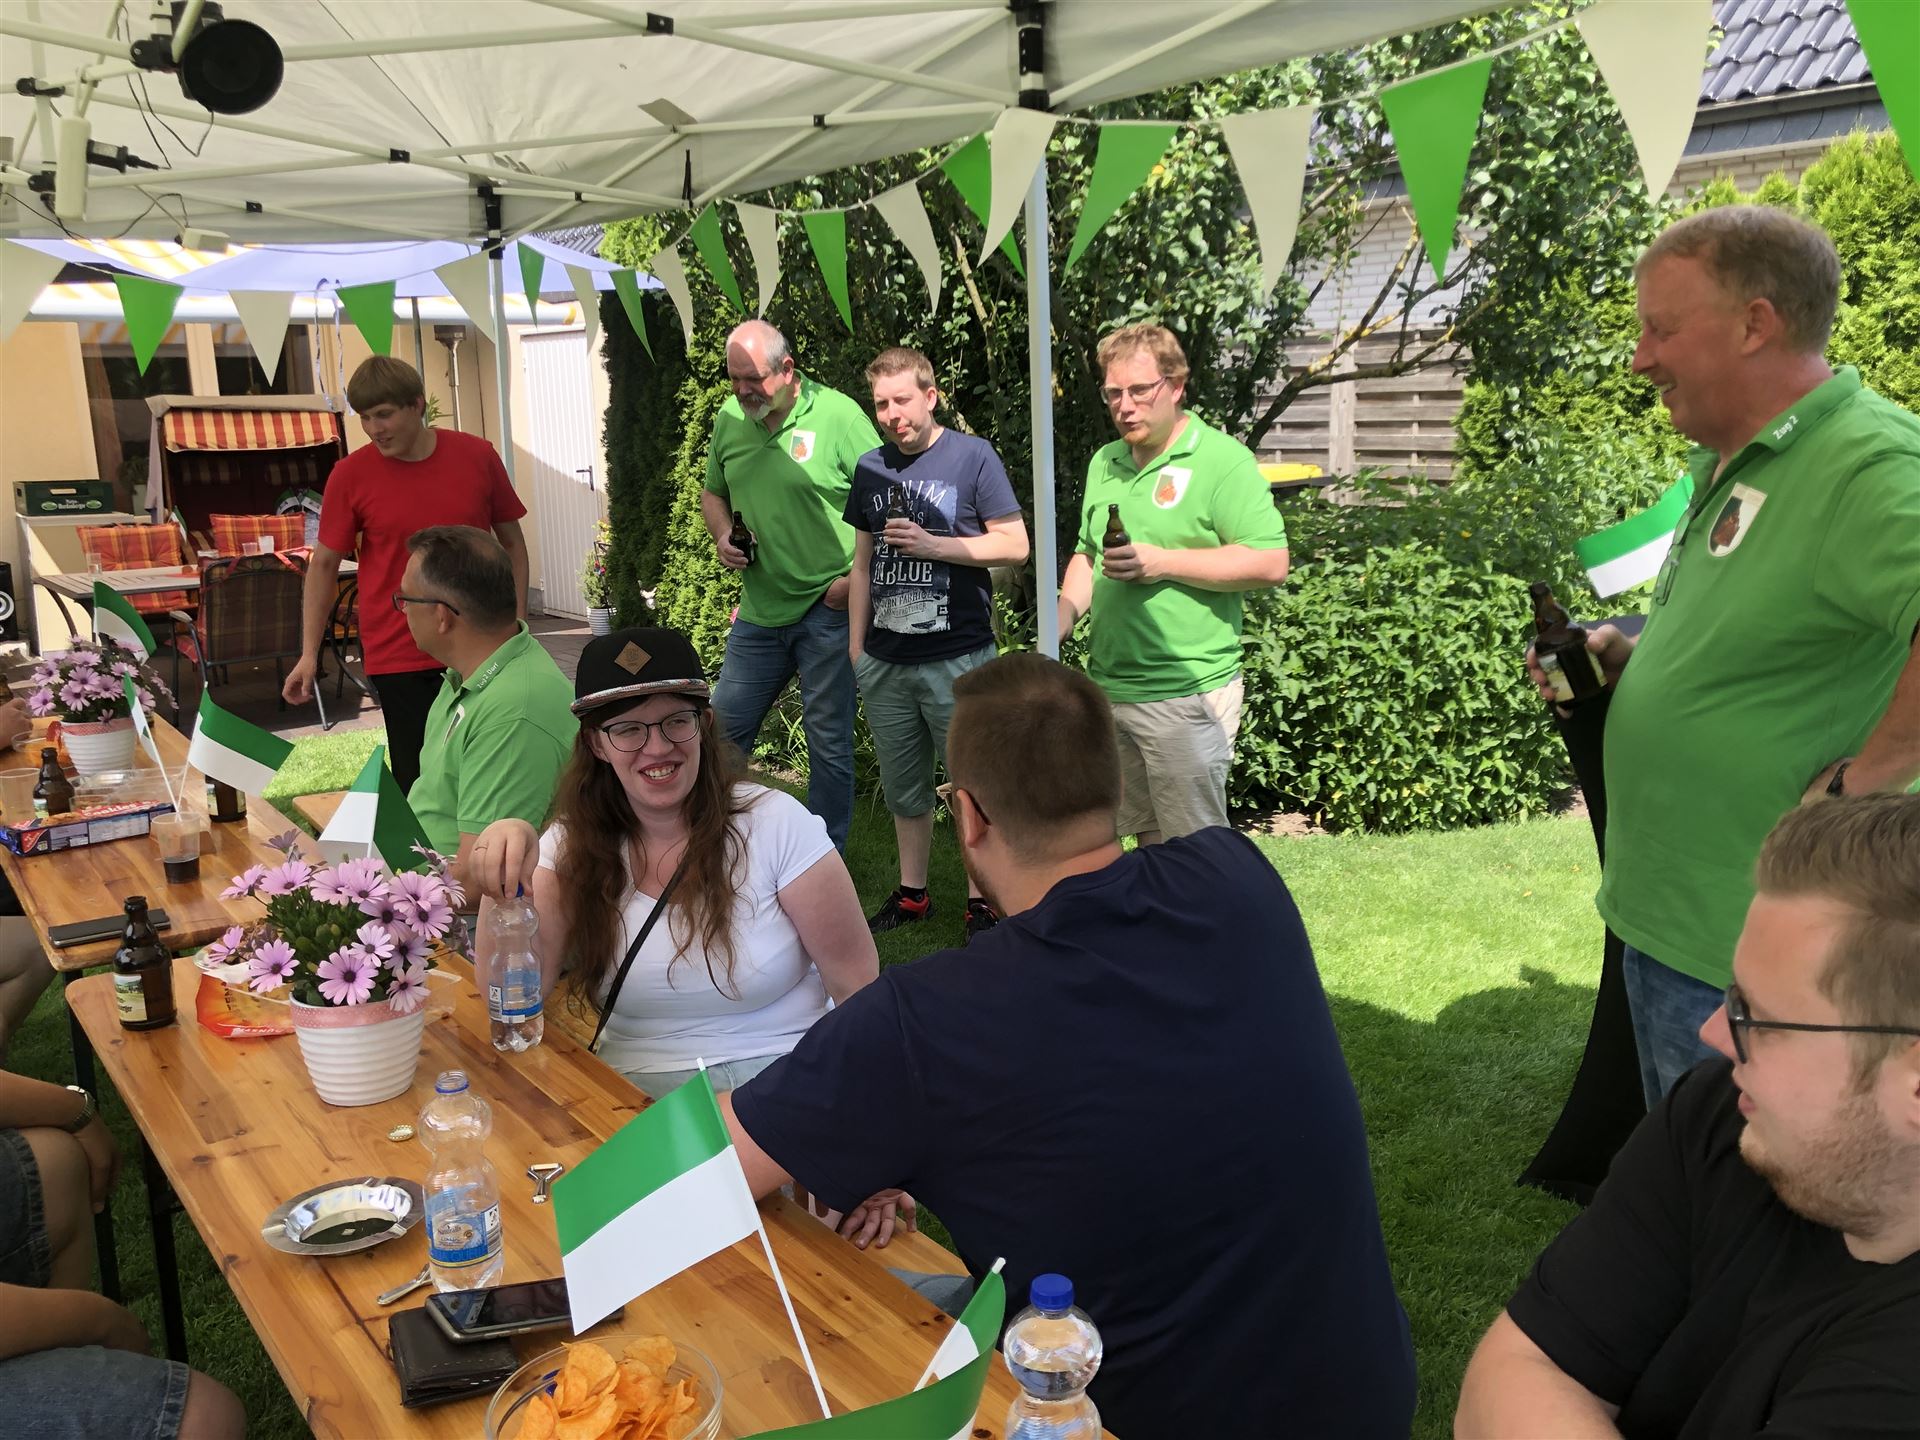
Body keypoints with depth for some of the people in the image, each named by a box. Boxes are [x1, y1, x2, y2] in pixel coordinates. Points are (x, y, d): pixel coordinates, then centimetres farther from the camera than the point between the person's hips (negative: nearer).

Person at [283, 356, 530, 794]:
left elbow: (512, 542, 9)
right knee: (419, 784, -1)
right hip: (398, 656, -1)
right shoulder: (350, 475, -4)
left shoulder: (478, 456, -1)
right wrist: (309, 654, -1)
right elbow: (324, 564, 3)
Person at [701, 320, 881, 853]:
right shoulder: (729, 419, 6)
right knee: (724, 728, 12)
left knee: (829, 740, 5)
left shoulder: (838, 415, -11)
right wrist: (723, 536, 1)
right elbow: (714, 493, 21)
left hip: (828, 609, -5)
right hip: (759, 609, 5)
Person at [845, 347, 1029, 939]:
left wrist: (932, 545, -15)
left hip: (957, 659, -5)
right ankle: (911, 893, 30)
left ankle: (982, 901, 16)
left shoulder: (973, 457, -4)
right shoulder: (870, 468, 11)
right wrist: (855, 646, 13)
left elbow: (1015, 546, -7)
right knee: (902, 788, 15)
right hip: (884, 662, 5)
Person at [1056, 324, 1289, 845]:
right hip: (1108, 686, 7)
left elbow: (1270, 563, -15)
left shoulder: (1222, 459, -9)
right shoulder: (1104, 462, 14)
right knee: (1147, 834, 17)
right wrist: (1062, 620, 8)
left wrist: (1162, 562, -18)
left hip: (1186, 694, -7)